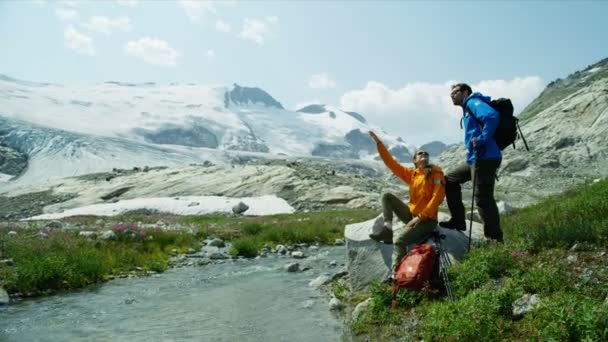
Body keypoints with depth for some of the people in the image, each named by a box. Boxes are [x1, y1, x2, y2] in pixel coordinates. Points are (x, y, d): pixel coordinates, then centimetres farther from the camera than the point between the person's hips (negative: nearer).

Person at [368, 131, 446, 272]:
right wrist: (378, 142, 1)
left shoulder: (436, 173, -6)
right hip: (411, 214, 6)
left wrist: (421, 217, -19)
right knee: (387, 196, 0)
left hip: (427, 219, -6)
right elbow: (391, 163, 6)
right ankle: (387, 231, -11)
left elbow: (437, 197, -15)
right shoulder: (411, 174, 9)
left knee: (399, 240, -26)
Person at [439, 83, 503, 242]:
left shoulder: (473, 102, -4)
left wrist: (481, 140, -20)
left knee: (483, 199, -10)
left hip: (484, 157, -11)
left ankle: (495, 240, -3)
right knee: (450, 179, 19)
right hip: (475, 158, 11)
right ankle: (458, 220, 20)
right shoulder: (468, 108, 24)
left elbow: (492, 116, -23)